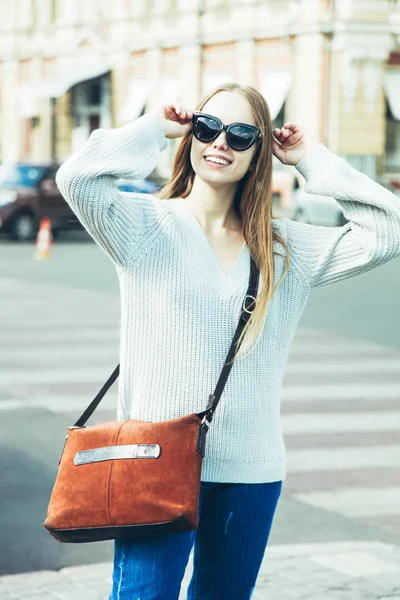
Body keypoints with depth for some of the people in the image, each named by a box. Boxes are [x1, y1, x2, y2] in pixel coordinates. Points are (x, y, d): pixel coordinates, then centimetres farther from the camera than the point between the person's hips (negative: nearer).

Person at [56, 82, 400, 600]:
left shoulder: (289, 249, 9)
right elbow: (78, 177, -19)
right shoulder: (148, 226, -1)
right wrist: (153, 129, -5)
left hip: (251, 472, 4)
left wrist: (313, 160, 4)